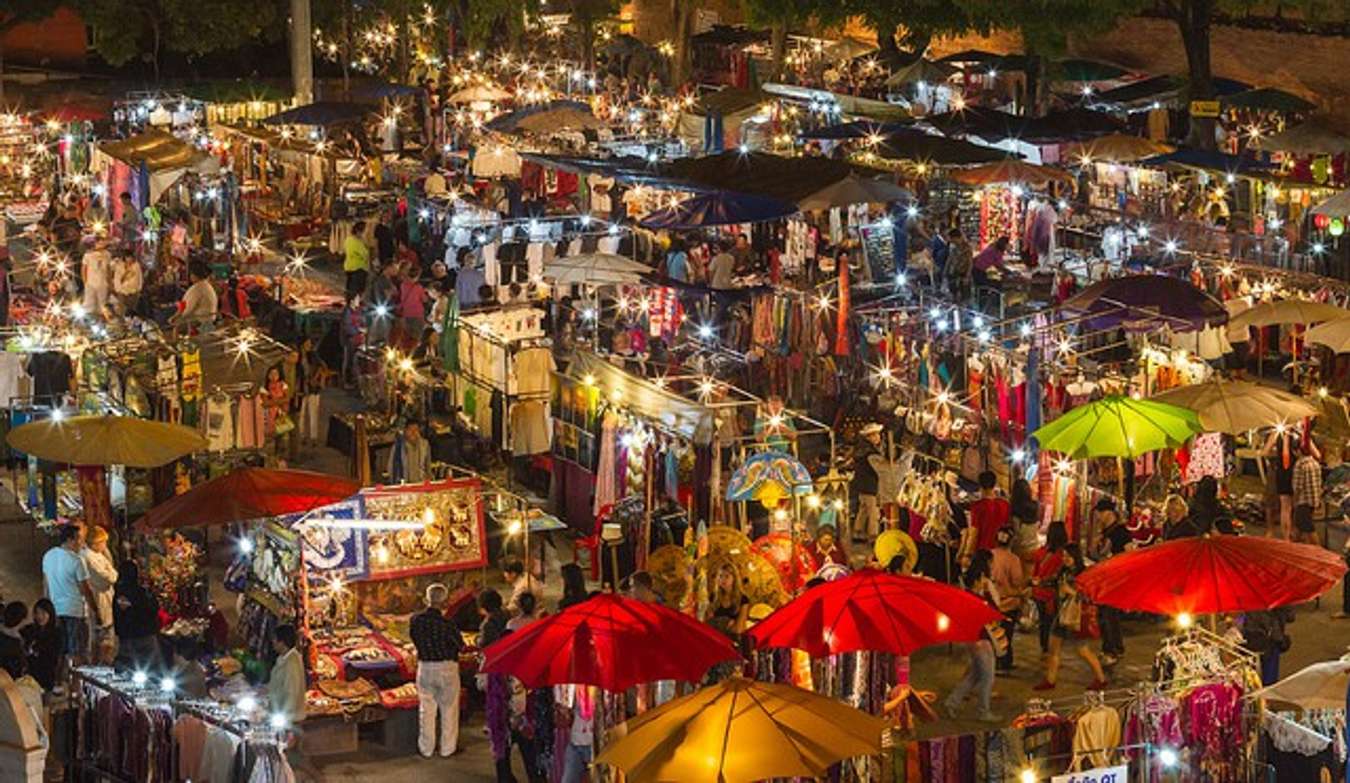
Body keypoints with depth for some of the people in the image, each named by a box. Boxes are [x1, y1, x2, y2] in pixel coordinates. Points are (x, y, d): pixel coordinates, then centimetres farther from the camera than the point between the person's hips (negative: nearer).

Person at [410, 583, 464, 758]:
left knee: (426, 709, 14)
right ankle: (447, 748, 18)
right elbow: (460, 645, -8)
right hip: (447, 667, -3)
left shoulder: (415, 620, -10)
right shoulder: (447, 623, -21)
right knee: (449, 710, 12)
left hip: (425, 667, 3)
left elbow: (415, 640, 4)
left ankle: (426, 749, 20)